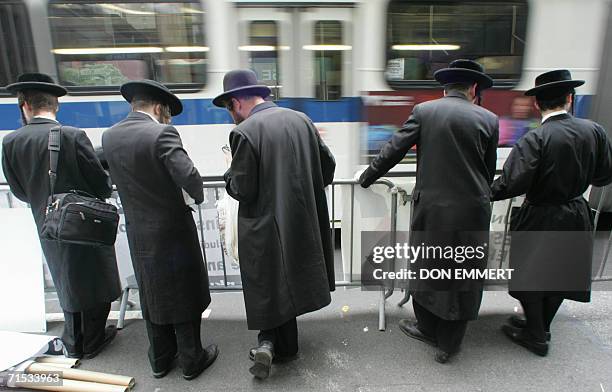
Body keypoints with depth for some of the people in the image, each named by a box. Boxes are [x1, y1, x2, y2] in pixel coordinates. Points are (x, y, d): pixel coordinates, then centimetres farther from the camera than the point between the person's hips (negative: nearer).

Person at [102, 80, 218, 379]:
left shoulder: (109, 137, 1)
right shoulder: (161, 134, -19)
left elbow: (121, 179, 6)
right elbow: (189, 176, -26)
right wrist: (198, 197, -7)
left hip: (138, 234, 6)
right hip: (173, 231, -6)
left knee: (152, 296, 20)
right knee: (184, 296, 10)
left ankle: (160, 359, 36)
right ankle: (191, 359, 26)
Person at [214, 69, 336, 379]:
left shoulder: (244, 132, -16)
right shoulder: (301, 119, 0)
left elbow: (243, 190, -16)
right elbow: (328, 165, 4)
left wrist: (230, 175, 4)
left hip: (265, 227, -5)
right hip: (302, 222, 6)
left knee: (270, 285, 15)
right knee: (287, 281, 21)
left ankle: (270, 342, 18)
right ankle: (273, 341, 29)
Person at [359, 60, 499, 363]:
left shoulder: (423, 111, -2)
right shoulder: (488, 119, 1)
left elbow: (393, 150, -2)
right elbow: (489, 171, 8)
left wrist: (366, 177, 11)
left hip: (431, 207, 0)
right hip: (472, 211, 1)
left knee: (425, 268, 19)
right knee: (463, 274, 14)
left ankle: (429, 329, 37)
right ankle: (449, 344, 29)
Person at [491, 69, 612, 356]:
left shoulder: (535, 139, -23)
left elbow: (512, 184, -29)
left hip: (540, 219, -6)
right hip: (576, 218, 6)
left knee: (530, 277, 13)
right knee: (560, 275, 22)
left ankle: (536, 336, 29)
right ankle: (541, 326, 40)